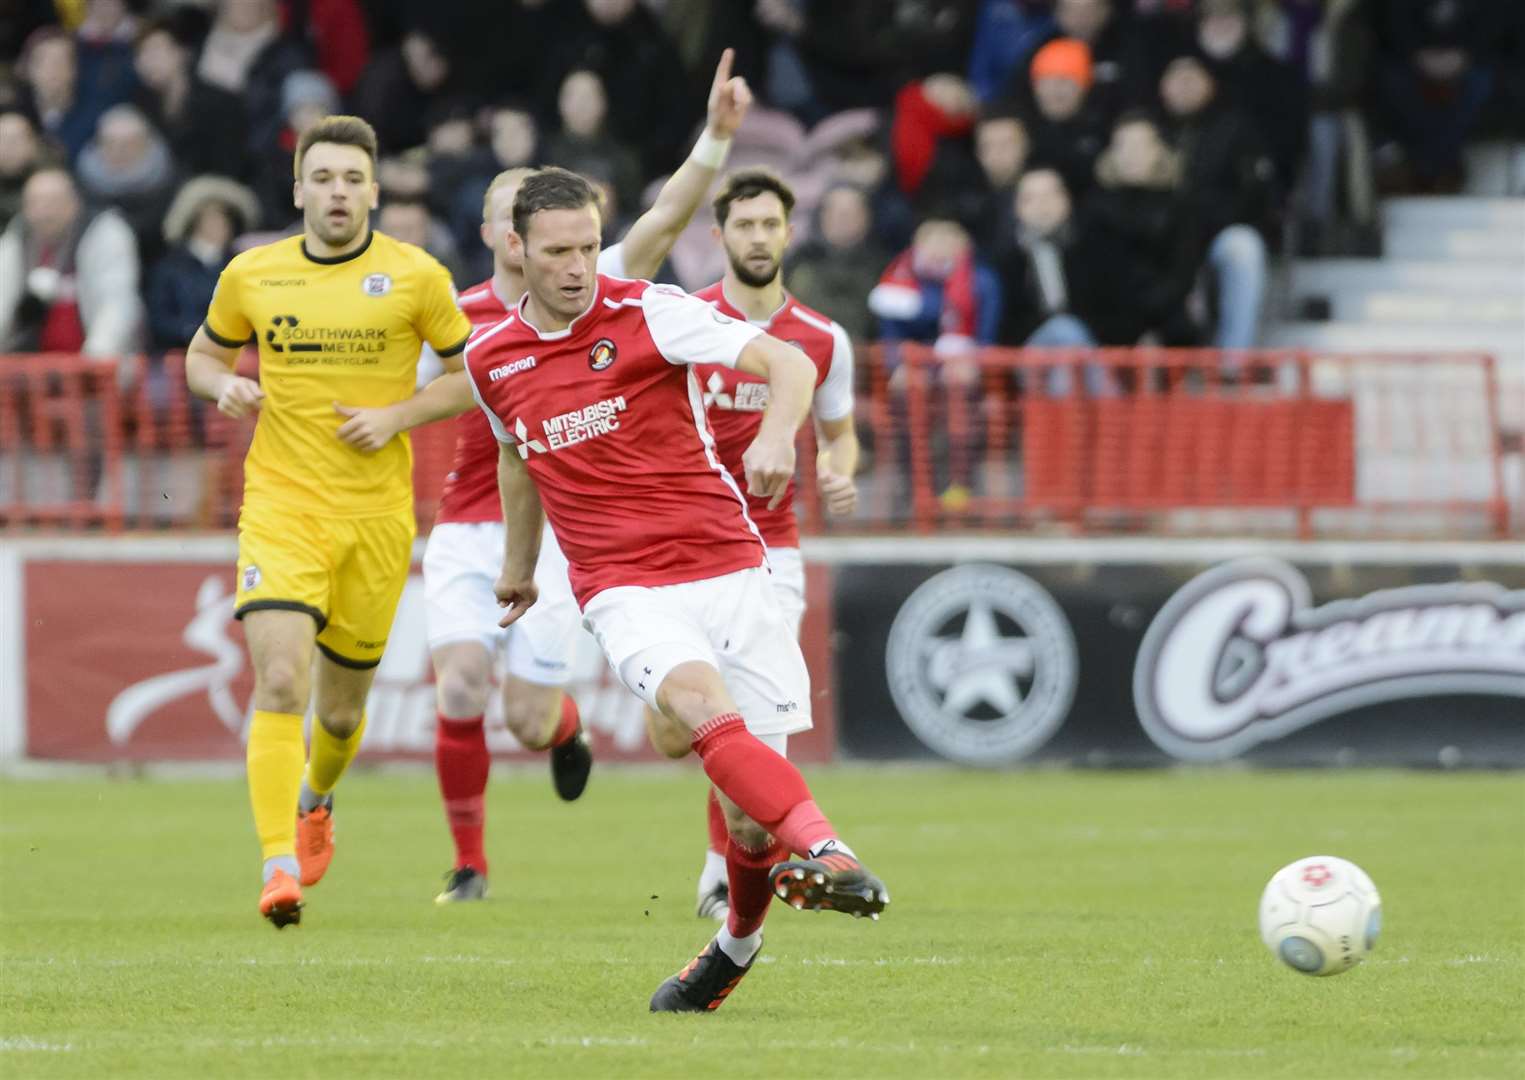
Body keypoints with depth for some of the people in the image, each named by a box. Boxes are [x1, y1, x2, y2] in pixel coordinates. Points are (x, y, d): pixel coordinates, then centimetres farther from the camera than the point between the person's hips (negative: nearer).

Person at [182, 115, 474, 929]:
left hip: (376, 515, 0)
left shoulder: (416, 277, -2)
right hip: (280, 503, 0)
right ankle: (279, 865, -22)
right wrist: (224, 387, -4)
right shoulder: (252, 275, 3)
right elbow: (203, 355, 19)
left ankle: (317, 802, 45)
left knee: (342, 706, 11)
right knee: (280, 681, -20)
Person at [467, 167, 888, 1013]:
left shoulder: (647, 313, -3)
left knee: (751, 814, -4)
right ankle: (822, 852, -49)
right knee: (698, 698, -33)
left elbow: (790, 363, -10)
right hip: (623, 590, 1)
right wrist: (518, 564, 42)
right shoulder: (490, 360, 10)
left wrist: (777, 435, -31)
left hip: (727, 569, -1)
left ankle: (737, 941, 26)